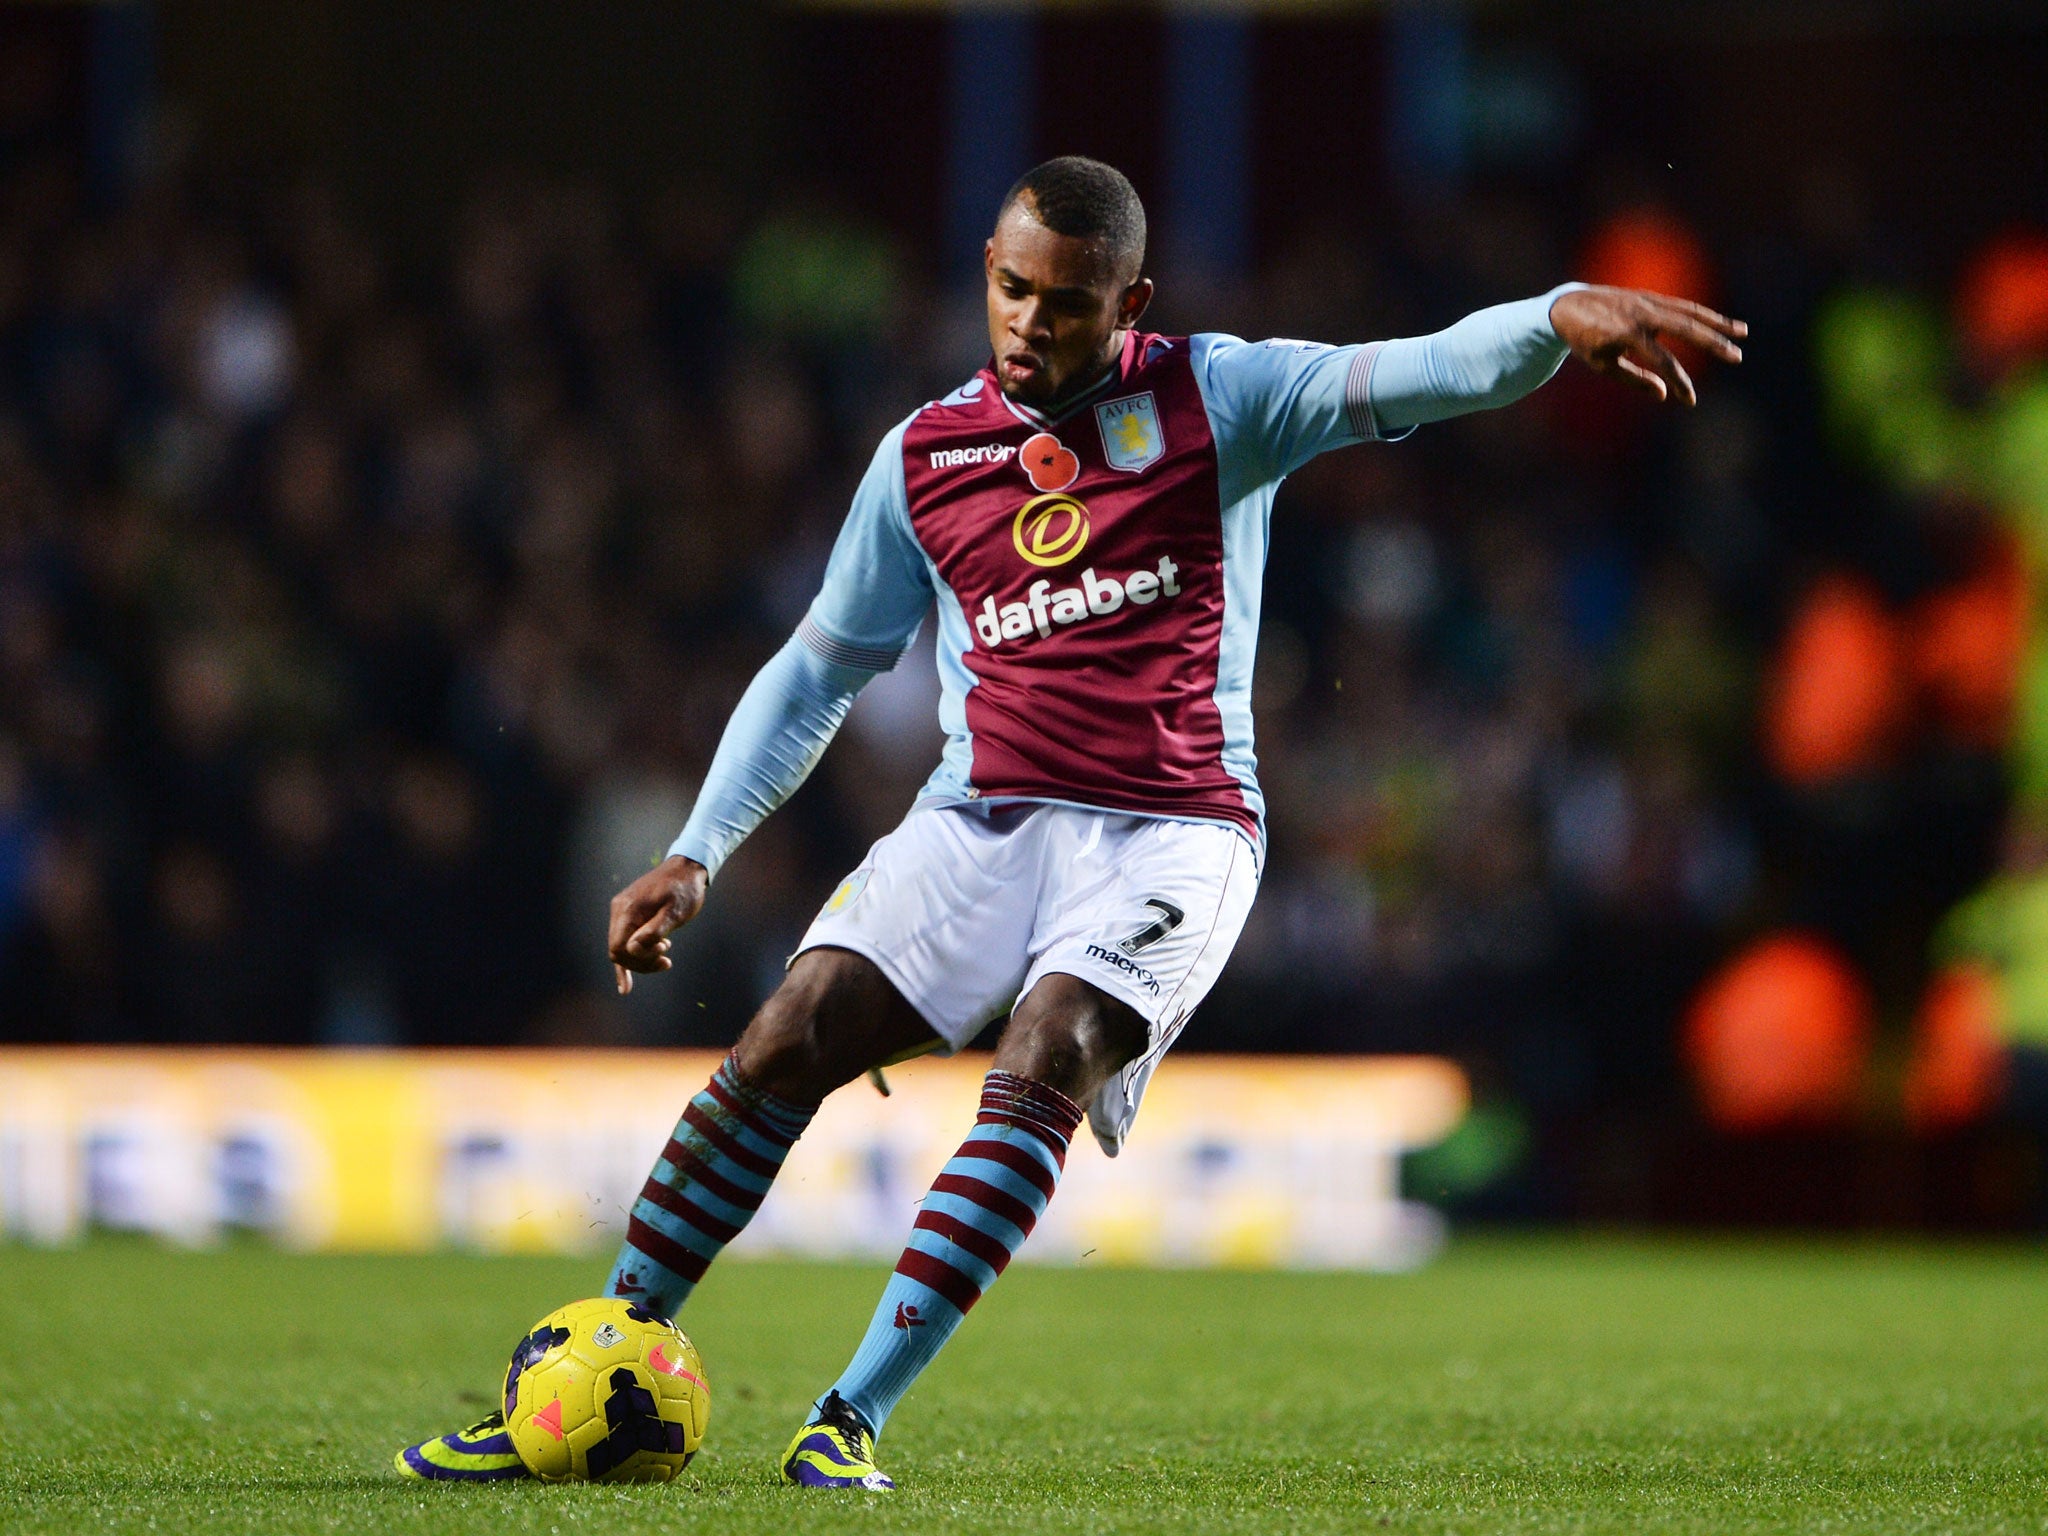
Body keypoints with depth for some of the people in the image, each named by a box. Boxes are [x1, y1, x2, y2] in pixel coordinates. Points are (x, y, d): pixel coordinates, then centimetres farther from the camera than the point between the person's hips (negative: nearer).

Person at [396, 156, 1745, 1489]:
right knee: (785, 1044, -14)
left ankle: (854, 1420, -26)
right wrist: (695, 857, 12)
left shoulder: (1214, 399, 2)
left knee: (1043, 1067, -27)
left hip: (1173, 830, -3)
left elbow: (1405, 378, -14)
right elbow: (816, 675, 20)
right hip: (983, 816, 3)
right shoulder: (924, 455, 11)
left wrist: (1558, 320, -34)